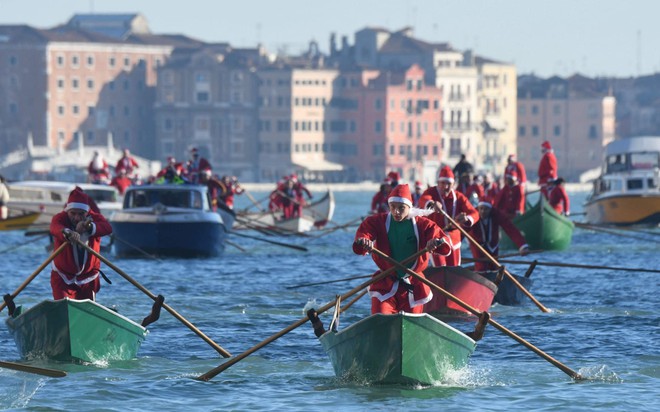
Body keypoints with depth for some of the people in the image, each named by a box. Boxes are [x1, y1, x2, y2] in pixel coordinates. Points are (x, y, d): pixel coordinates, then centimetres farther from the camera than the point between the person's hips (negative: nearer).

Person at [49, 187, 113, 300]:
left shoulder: (94, 218, -7)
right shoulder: (60, 218, -13)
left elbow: (108, 228, -30)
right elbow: (55, 228, -38)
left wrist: (89, 226, -49)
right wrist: (67, 233, -62)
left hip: (88, 279, 3)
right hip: (63, 277, -3)